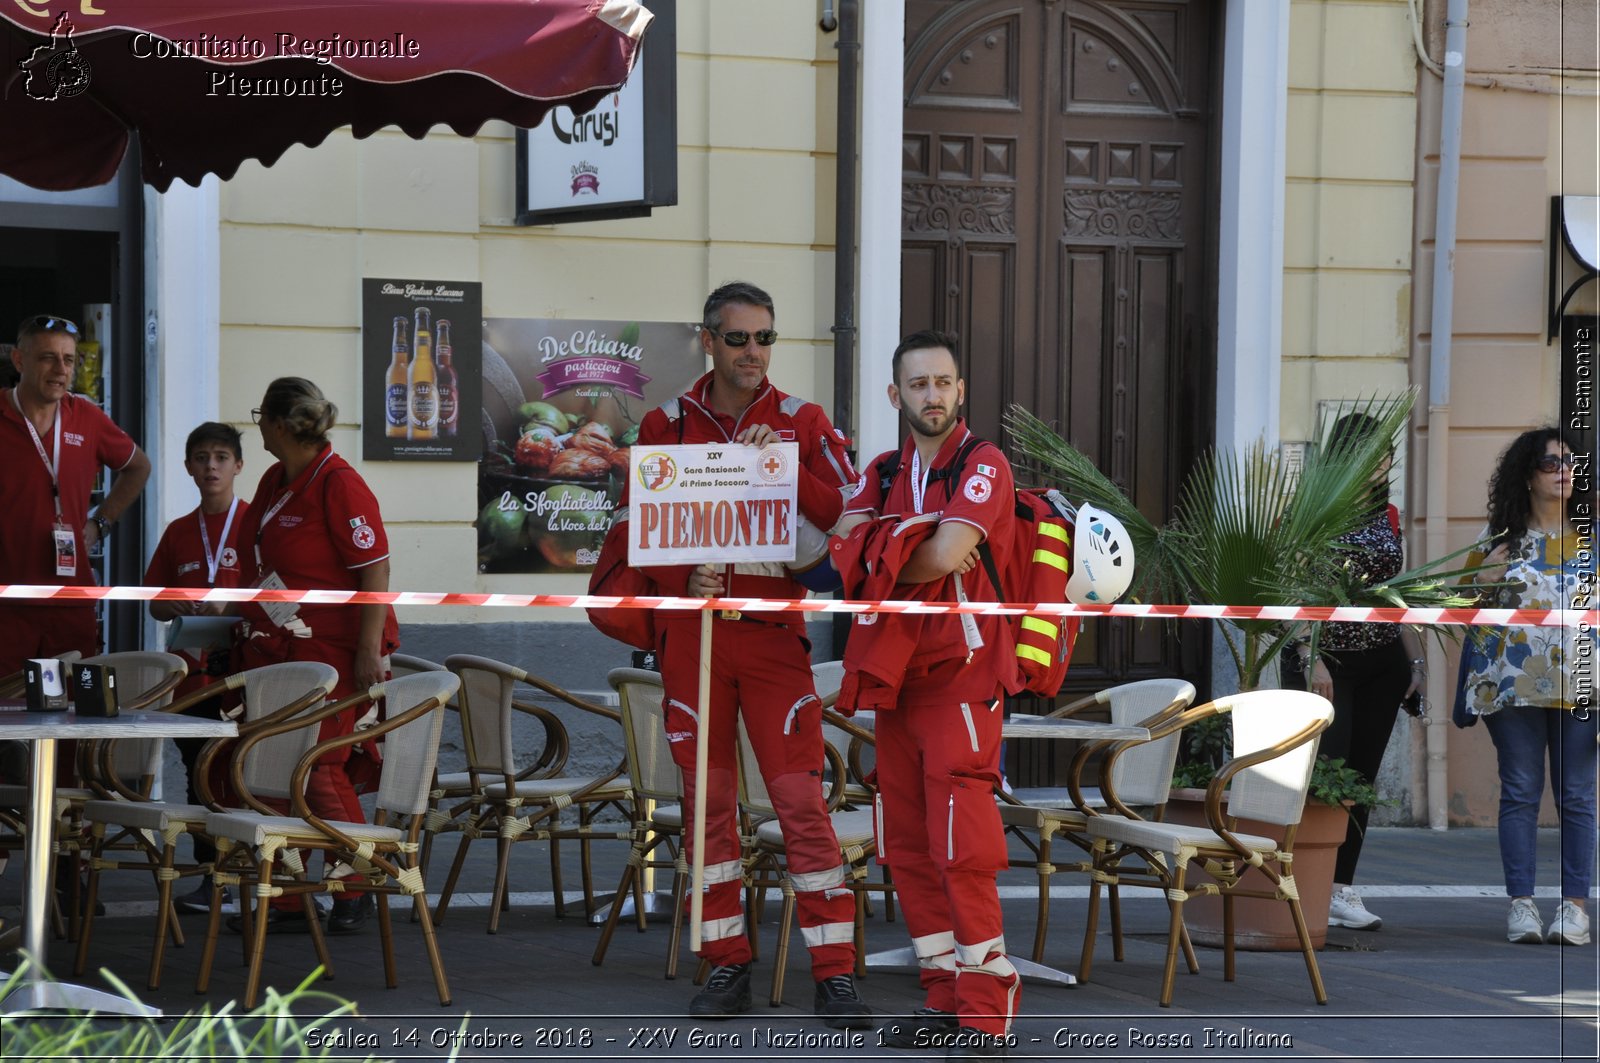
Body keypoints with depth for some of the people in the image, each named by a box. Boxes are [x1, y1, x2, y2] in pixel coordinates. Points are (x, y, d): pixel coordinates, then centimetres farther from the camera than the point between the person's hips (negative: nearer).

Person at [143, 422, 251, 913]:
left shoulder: (255, 523, 0)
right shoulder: (178, 532, 14)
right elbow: (154, 603, 17)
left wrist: (231, 605, -16)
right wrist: (176, 608, -5)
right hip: (194, 668, 5)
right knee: (199, 774, 6)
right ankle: (211, 877, 12)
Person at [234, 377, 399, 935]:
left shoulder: (340, 485, -14)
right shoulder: (273, 481, 13)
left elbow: (375, 570, -16)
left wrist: (369, 649, -20)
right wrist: (250, 630, 24)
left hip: (330, 652, -8)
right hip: (273, 649, 8)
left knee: (320, 773, -7)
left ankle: (355, 891, 8)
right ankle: (287, 899, 10)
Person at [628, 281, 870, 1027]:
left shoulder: (803, 424, 3)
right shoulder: (664, 425, 6)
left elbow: (847, 517, -4)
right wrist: (682, 579, -12)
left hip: (774, 631, -2)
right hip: (692, 632, 2)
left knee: (801, 799, -7)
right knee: (708, 801, 6)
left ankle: (834, 973, -5)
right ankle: (726, 965, 15)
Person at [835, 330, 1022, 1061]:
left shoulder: (983, 466, -6)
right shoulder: (885, 473, 16)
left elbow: (944, 555, -19)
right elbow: (847, 542, 1)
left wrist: (882, 555, -2)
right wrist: (921, 548, -14)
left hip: (961, 677, -7)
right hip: (896, 677, 7)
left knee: (960, 849, -12)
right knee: (908, 849, 8)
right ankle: (944, 1001, 16)